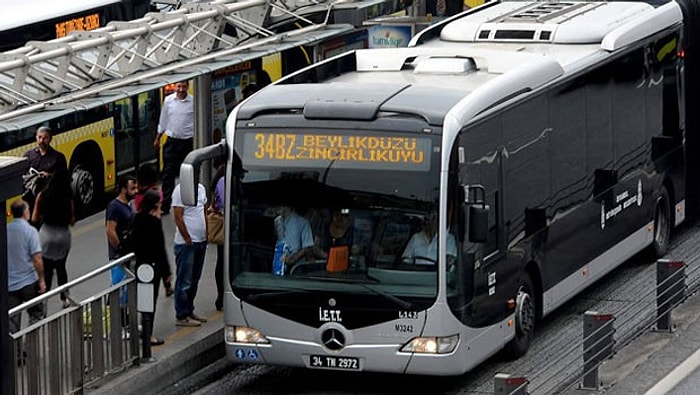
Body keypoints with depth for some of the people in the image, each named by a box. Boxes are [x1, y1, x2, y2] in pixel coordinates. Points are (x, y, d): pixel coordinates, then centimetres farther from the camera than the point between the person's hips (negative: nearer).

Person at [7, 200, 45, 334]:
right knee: (36, 315, 13)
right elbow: (37, 259, -18)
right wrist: (42, 280, -8)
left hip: (9, 284, 4)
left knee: (12, 320, 7)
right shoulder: (30, 231, -14)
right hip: (29, 282, -4)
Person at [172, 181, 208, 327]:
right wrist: (188, 239, -15)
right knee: (184, 282, -3)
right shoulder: (180, 190, -13)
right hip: (185, 243, -8)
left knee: (194, 280, 15)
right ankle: (182, 316, 2)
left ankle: (189, 311, 25)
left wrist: (206, 234, 10)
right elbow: (178, 217, -16)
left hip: (201, 242, 8)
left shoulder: (201, 188, 11)